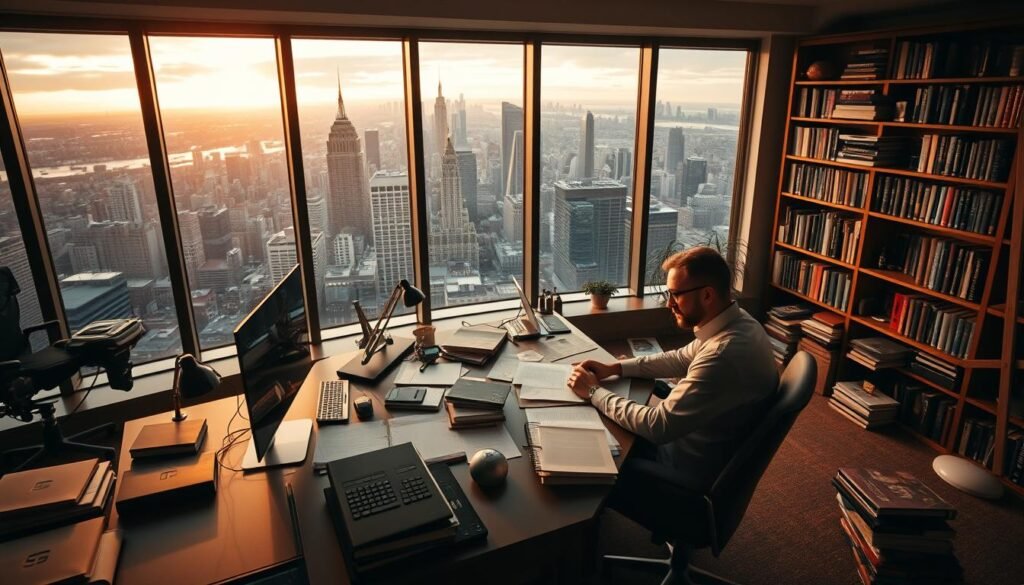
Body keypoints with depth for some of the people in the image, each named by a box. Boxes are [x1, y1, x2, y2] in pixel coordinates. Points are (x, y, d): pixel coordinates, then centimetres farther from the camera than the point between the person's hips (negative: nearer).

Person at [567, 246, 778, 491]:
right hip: (698, 442, 8)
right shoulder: (737, 321, -6)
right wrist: (614, 368, 1)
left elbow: (658, 426, -31)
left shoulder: (724, 354, -36)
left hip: (697, 469, -8)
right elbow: (682, 359, 10)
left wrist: (594, 392, -19)